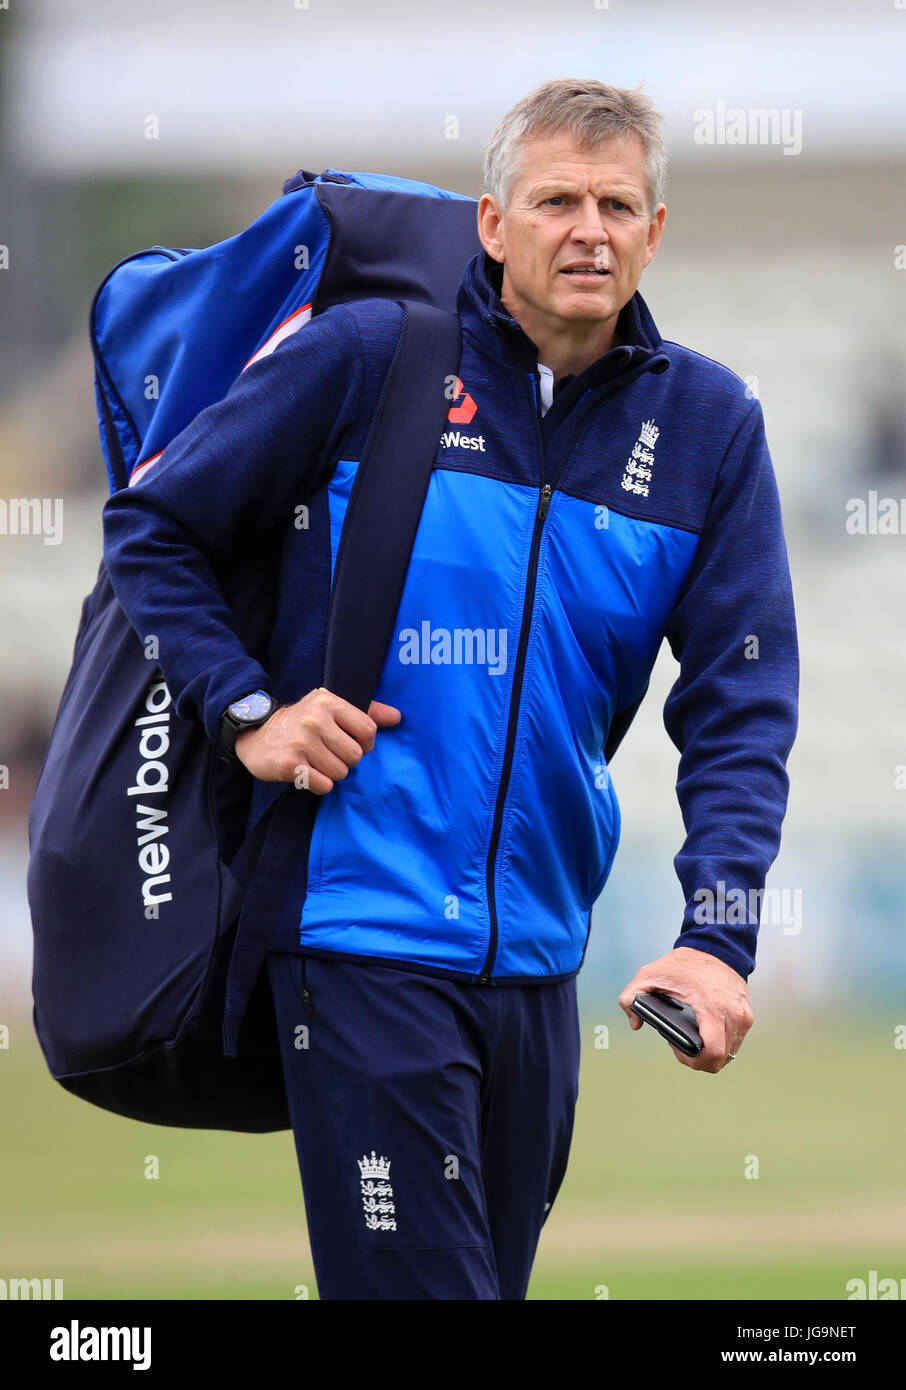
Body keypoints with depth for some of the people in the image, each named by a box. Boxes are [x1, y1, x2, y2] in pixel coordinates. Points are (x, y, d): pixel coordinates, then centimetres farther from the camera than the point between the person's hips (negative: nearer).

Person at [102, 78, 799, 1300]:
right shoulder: (367, 356, -5)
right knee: (417, 1284, -11)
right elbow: (151, 528, 3)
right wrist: (247, 712, -9)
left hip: (538, 955, 5)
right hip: (365, 932, -4)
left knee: (499, 1275, 15)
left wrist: (719, 933, -12)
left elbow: (741, 705, 1)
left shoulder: (708, 424, 4)